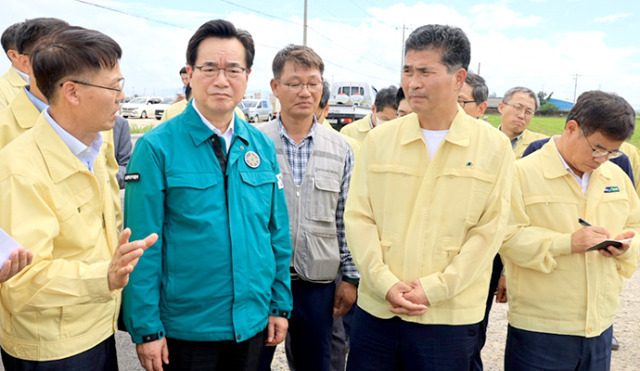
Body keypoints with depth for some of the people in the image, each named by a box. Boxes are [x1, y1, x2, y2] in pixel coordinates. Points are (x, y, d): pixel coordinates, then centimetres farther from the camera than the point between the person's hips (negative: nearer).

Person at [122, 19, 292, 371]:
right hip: (184, 329, -4)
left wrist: (280, 305, 6)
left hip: (253, 325, 4)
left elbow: (278, 232, 6)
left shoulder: (262, 146, 1)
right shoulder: (155, 147, -12)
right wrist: (146, 329, -11)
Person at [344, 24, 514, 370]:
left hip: (450, 318, -1)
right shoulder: (378, 140, 3)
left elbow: (488, 233, -5)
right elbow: (358, 218, 0)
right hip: (376, 309, 2)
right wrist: (387, 284, -10)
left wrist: (432, 289, -12)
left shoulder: (494, 147, -2)